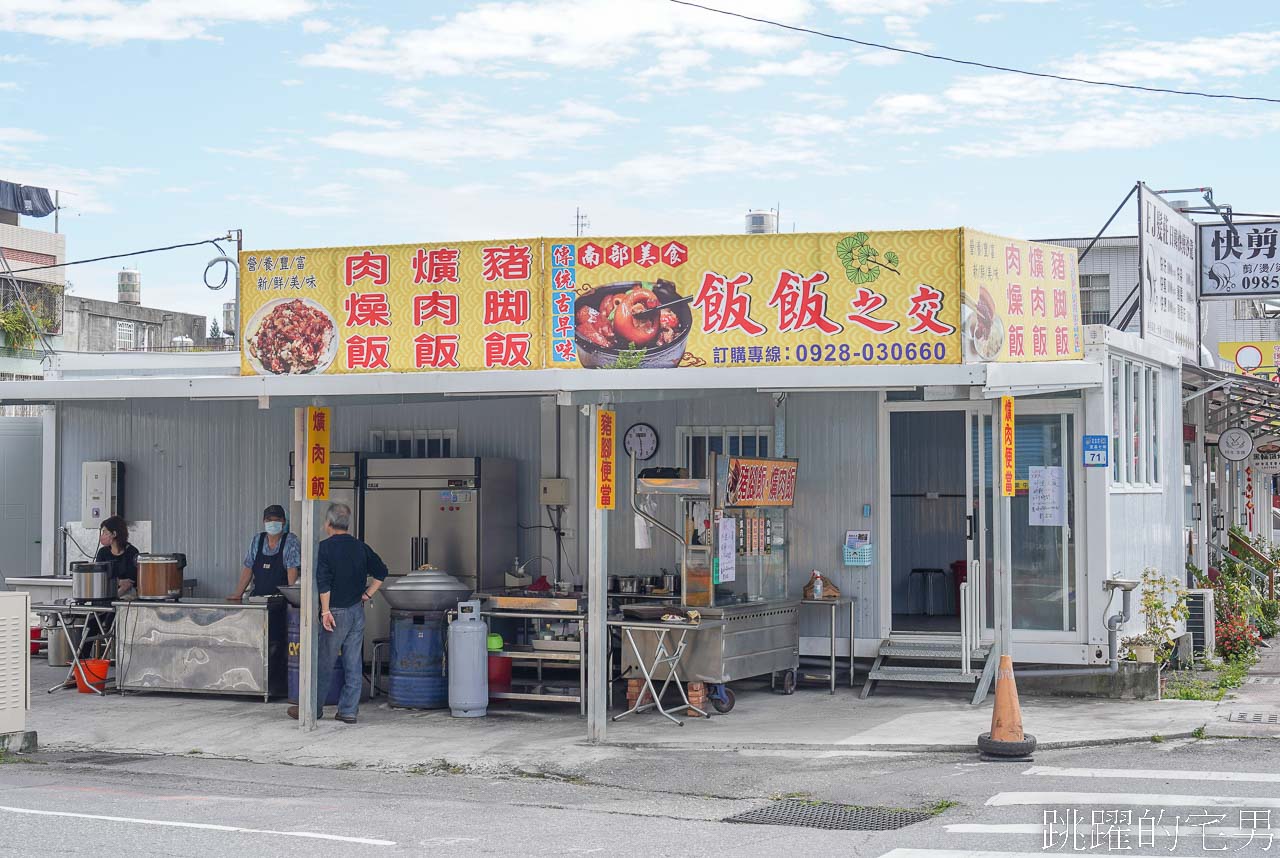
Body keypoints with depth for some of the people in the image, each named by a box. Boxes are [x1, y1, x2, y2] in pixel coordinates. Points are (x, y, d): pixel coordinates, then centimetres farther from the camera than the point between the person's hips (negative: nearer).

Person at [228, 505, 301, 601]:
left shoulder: (291, 541, -1)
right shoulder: (256, 541, 13)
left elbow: (292, 570, -8)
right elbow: (248, 568, 16)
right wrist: (238, 594, 10)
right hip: (258, 598, 4)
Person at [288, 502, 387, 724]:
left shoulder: (326, 547, -10)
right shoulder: (360, 547, 7)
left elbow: (323, 581, -17)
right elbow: (381, 572, 10)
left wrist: (326, 611, -15)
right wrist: (367, 594, 12)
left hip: (337, 612, -5)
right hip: (357, 611, 5)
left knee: (324, 663, 4)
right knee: (353, 663, 7)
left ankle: (314, 708, 12)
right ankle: (348, 710, 9)